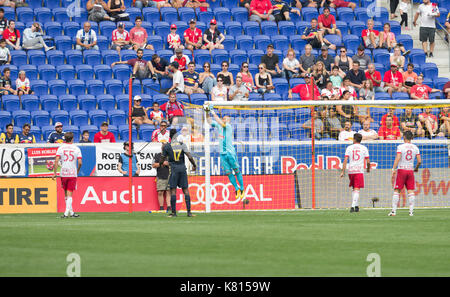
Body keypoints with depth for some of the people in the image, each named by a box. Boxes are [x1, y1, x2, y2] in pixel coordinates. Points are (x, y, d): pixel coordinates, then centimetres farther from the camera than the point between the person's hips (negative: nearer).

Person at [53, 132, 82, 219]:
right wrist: (78, 171, 12)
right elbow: (80, 162, -6)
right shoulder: (76, 149, 0)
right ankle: (66, 212, -15)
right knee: (69, 194, -3)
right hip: (73, 174, -1)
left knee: (66, 194, 13)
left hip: (63, 173, 1)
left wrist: (55, 173, -6)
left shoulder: (61, 148, 2)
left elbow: (56, 161, -7)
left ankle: (71, 212, 18)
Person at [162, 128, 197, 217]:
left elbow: (164, 158, 8)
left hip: (173, 169, -2)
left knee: (173, 190, 0)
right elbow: (190, 157, -7)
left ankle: (173, 212, -2)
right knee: (185, 189, 5)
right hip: (182, 168, 2)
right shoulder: (182, 145, -1)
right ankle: (189, 211, 1)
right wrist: (194, 165, 8)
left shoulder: (167, 146, -3)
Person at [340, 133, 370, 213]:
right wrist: (368, 168, 22)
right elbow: (368, 161, 2)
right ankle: (353, 206, -19)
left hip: (351, 170, 2)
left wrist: (343, 171, -2)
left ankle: (356, 206, 18)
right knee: (357, 189, -6)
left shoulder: (349, 148, 4)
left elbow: (345, 160, -3)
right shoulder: (364, 148, 3)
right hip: (359, 171, -2)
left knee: (353, 189, 19)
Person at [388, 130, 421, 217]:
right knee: (411, 191, 4)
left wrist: (393, 169, -18)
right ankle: (411, 211, -1)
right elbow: (419, 161, 3)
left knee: (397, 191, 1)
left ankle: (394, 210, -3)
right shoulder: (415, 147, 5)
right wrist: (416, 168, 21)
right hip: (410, 171, 3)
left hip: (401, 169, -3)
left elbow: (397, 158, -17)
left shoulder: (400, 147, -6)